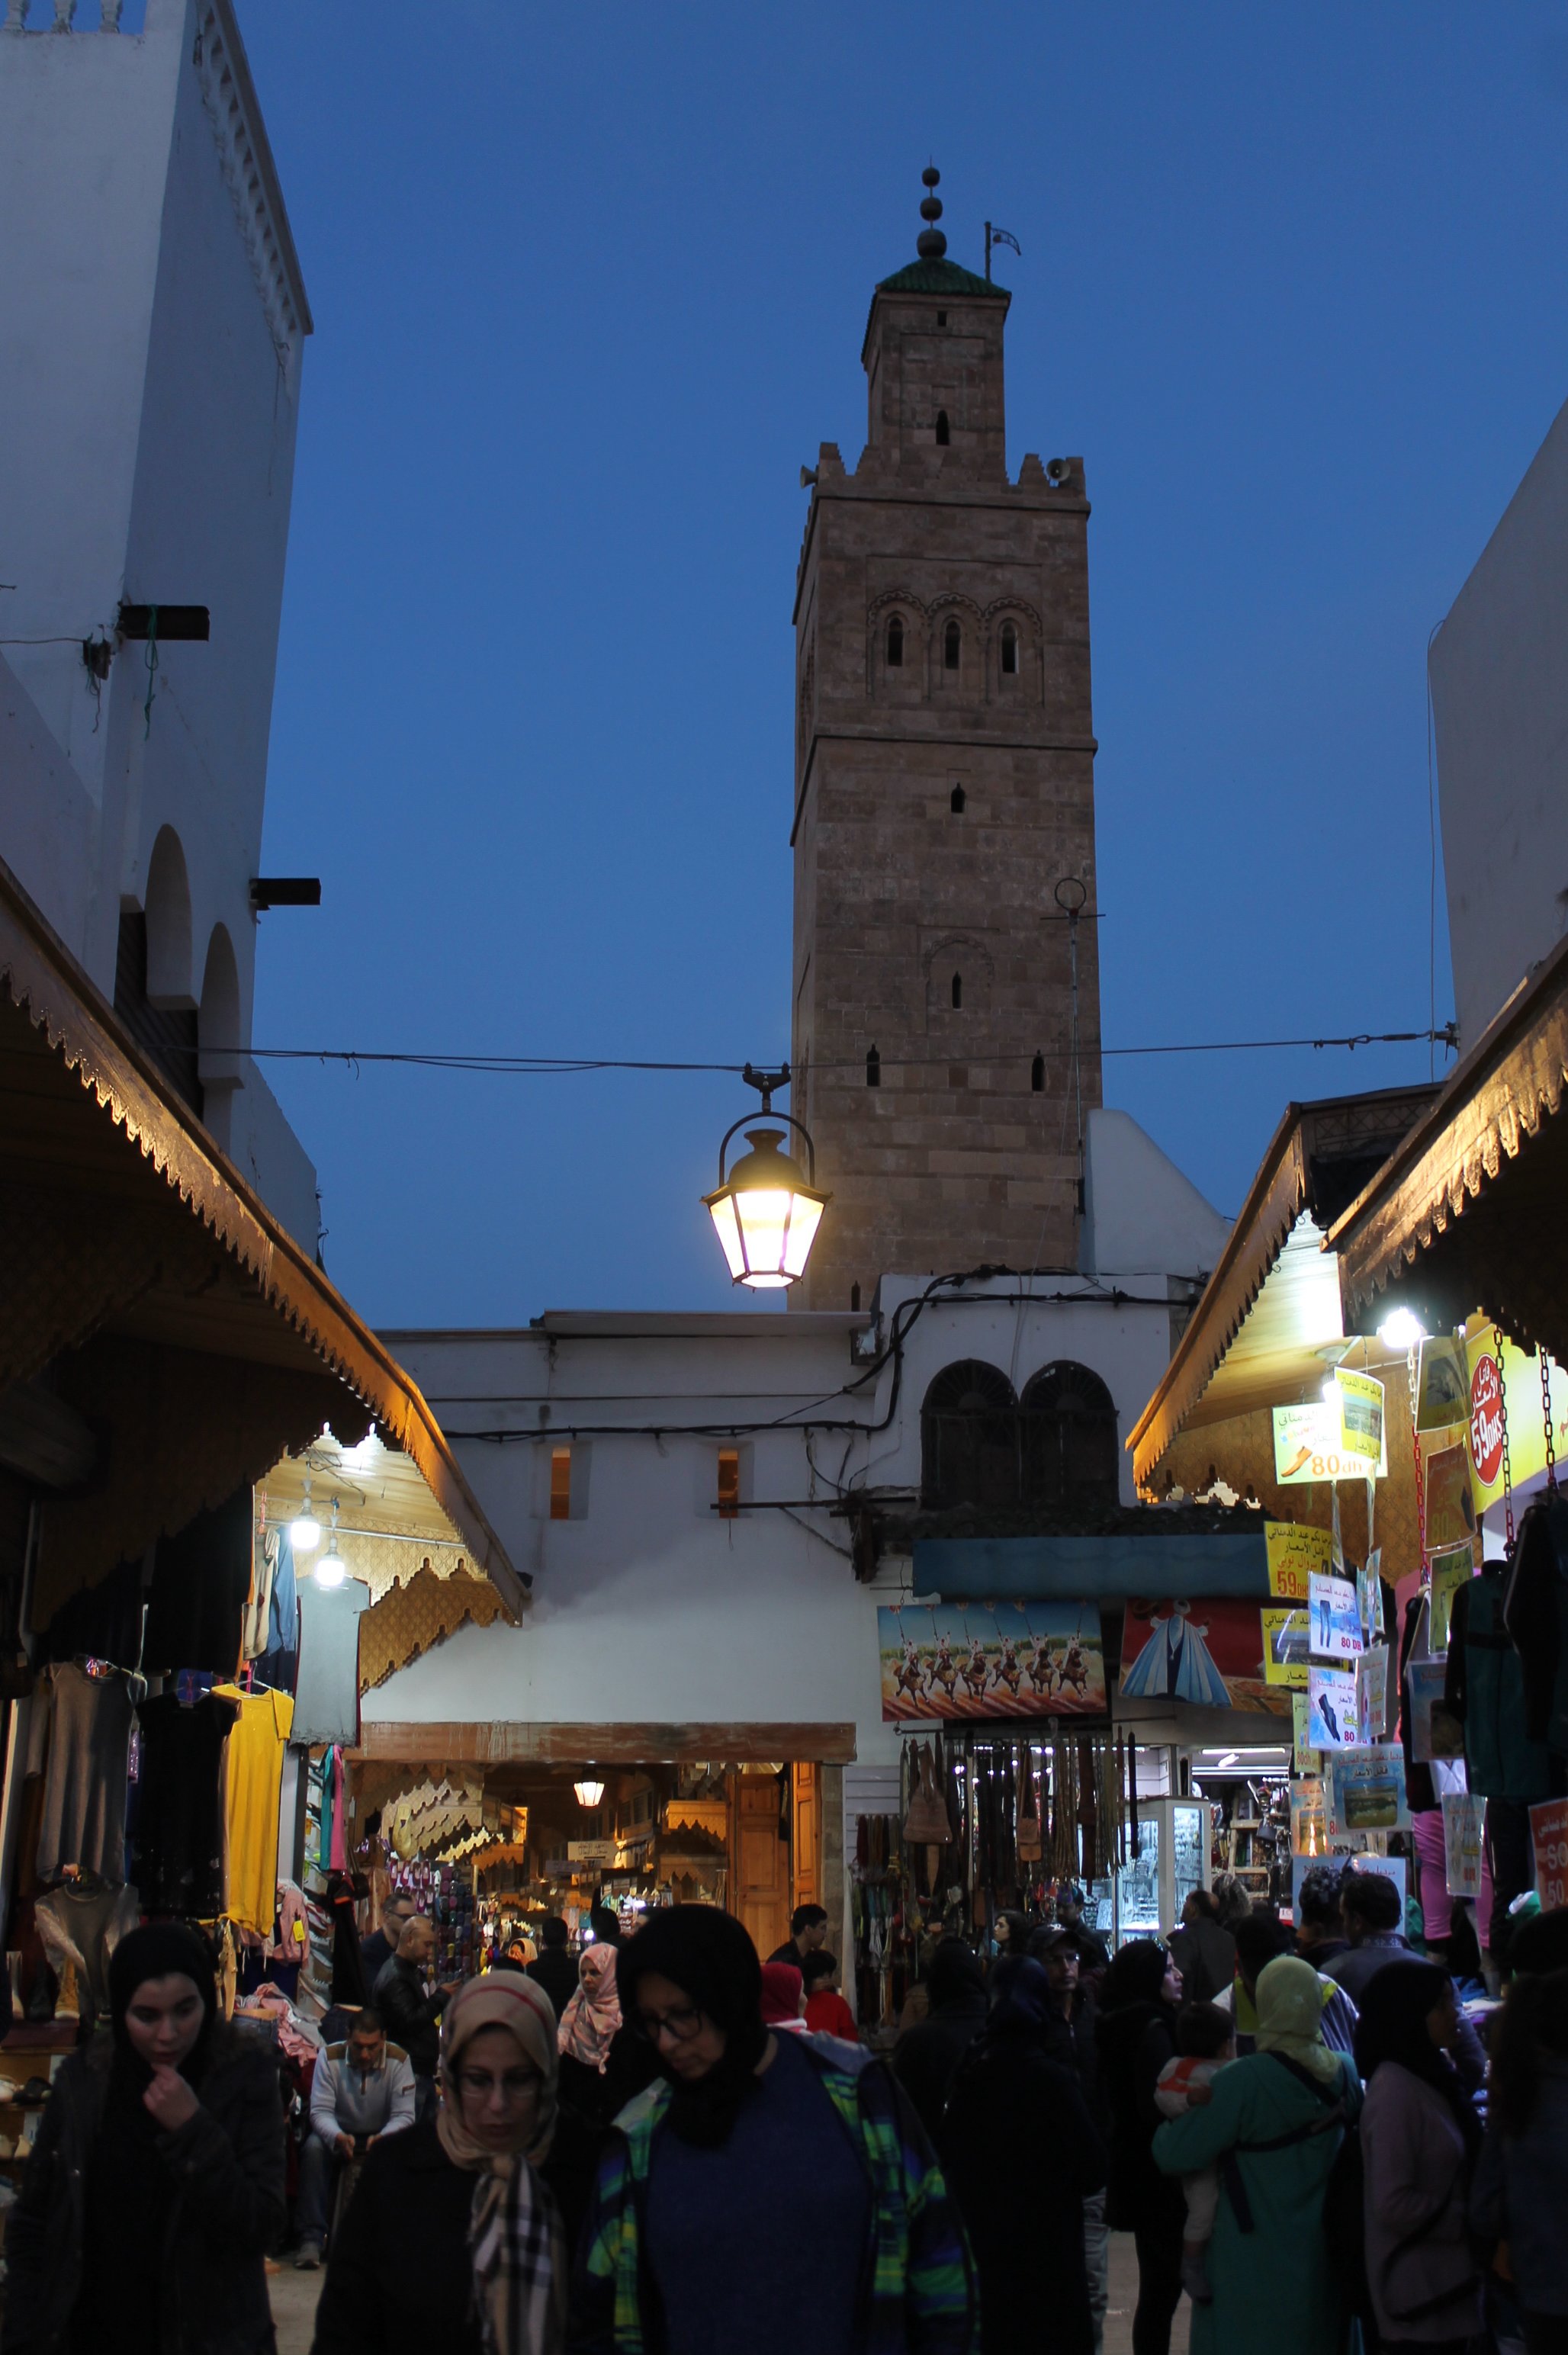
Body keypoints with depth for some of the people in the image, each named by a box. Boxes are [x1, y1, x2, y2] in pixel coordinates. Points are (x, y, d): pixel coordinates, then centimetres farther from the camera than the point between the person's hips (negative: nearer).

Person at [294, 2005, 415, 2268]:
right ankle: (311, 2239, -29)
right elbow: (320, 2111, -21)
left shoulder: (399, 2061, -16)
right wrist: (338, 2136, -43)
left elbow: (404, 2115, -20)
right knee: (314, 2147, -33)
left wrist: (383, 2138, -42)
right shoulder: (329, 2057, -16)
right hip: (338, 2134, 0)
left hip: (382, 2136, 0)